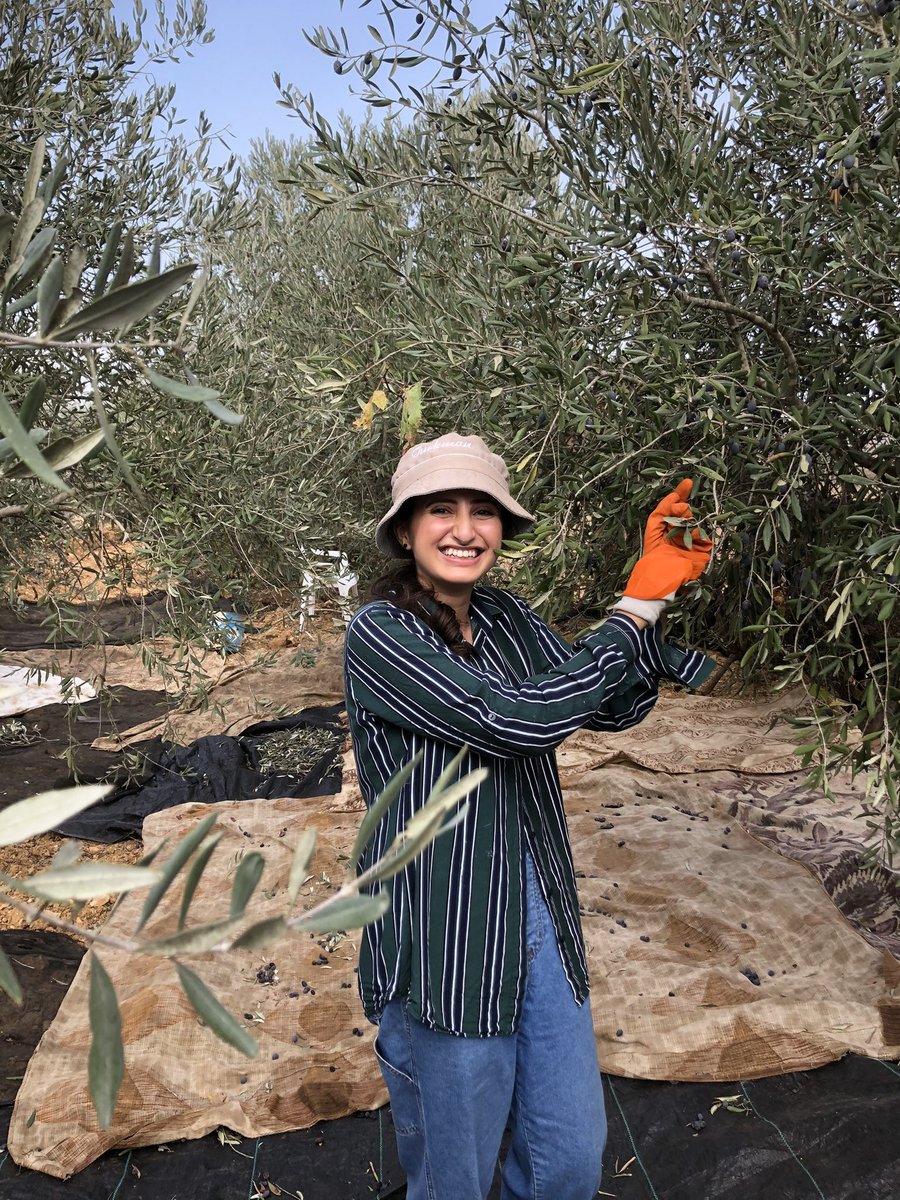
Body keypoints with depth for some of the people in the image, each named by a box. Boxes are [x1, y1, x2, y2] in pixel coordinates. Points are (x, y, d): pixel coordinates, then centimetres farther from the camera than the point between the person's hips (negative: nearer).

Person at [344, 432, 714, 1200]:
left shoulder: (505, 618, 4)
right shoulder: (380, 633, -17)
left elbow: (615, 708, 1)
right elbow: (518, 720, -26)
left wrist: (661, 588, -11)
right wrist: (635, 608, -18)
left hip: (542, 925, 6)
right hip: (446, 942, -6)